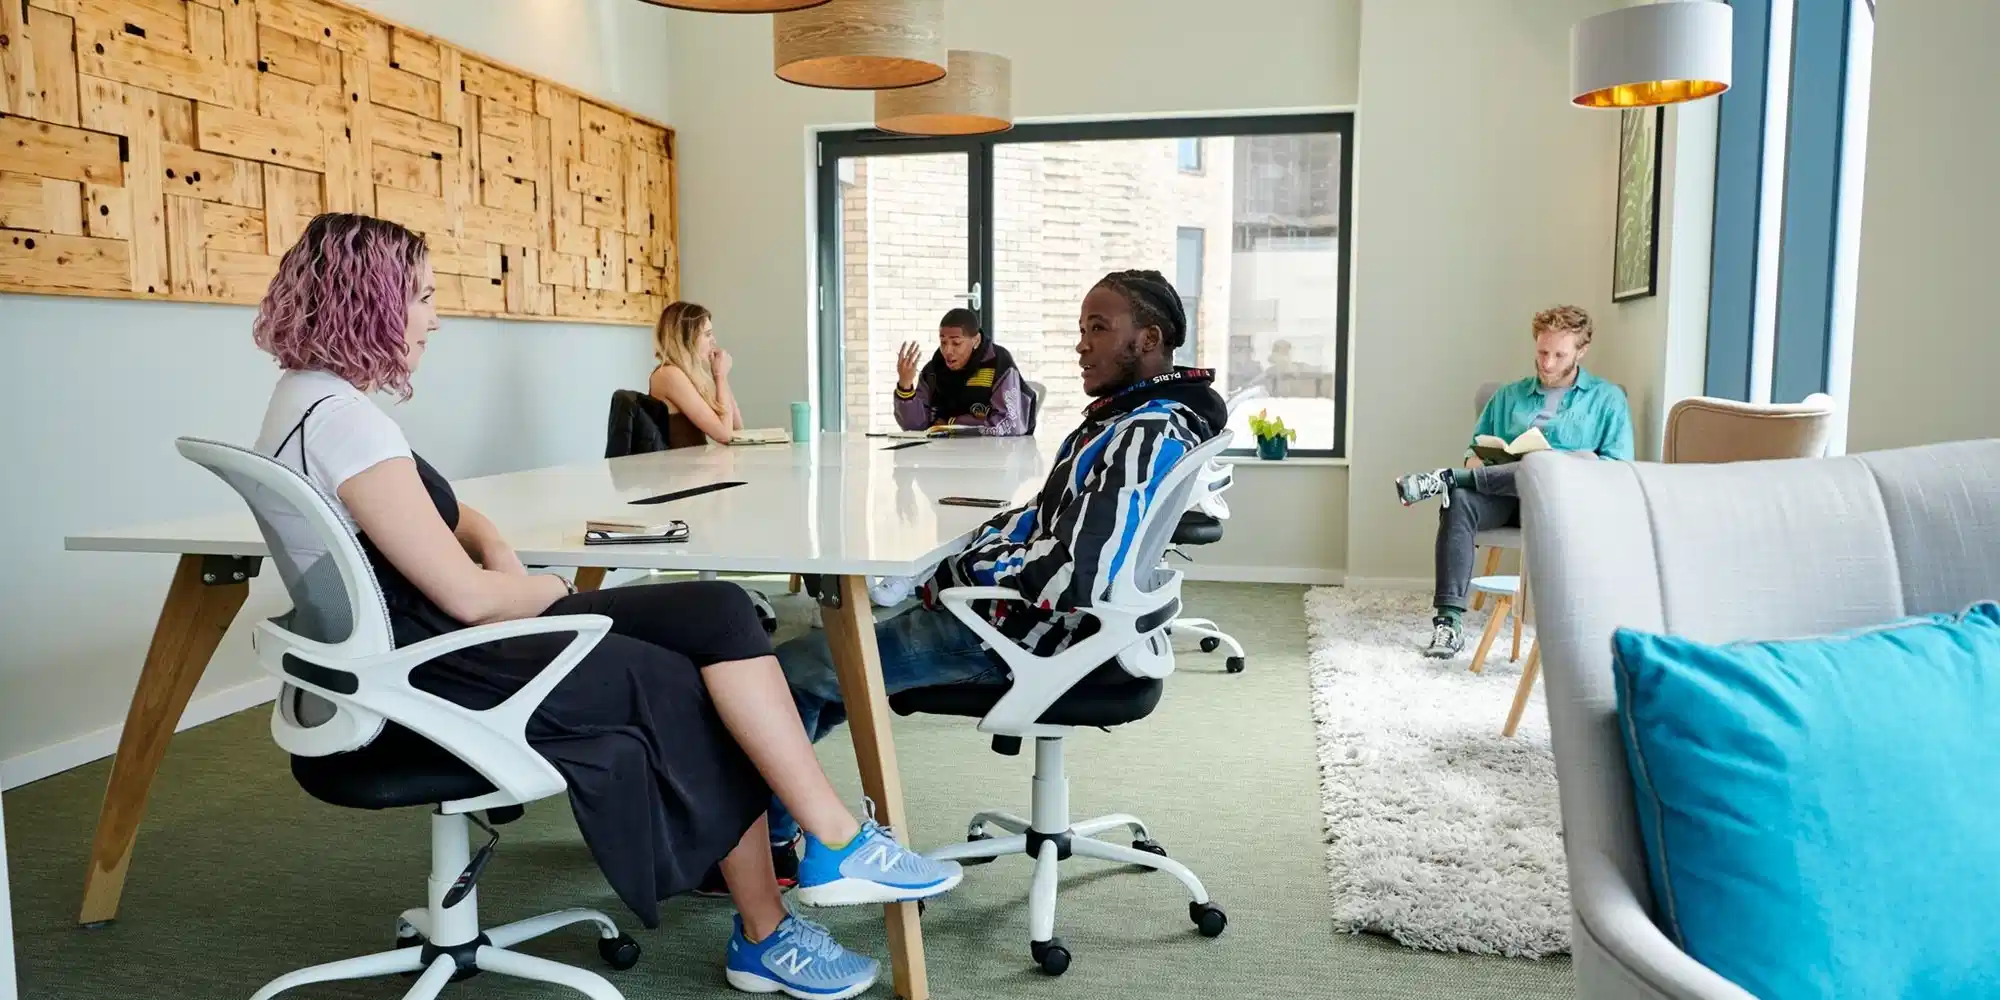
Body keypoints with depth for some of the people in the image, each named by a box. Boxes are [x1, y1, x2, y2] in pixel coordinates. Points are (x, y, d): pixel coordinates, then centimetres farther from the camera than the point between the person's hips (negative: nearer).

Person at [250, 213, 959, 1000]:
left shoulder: (321, 399, 13)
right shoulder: (339, 416, -19)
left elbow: (452, 519, 23)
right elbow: (467, 595, -21)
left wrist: (510, 571, 2)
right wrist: (547, 590, -1)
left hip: (441, 644, 9)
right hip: (435, 675, -9)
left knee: (718, 617, -2)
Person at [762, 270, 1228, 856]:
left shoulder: (1144, 437, -24)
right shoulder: (1139, 418, 7)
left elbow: (1076, 577, -33)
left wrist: (966, 568, -18)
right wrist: (967, 549, 0)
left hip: (1020, 631, -11)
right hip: (1023, 611, 11)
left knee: (788, 670, 0)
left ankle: (763, 842, 22)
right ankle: (773, 826, 32)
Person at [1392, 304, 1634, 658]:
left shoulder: (1607, 398, 17)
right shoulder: (1509, 396, 27)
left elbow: (1619, 467, 7)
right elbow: (1476, 448, 24)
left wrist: (1588, 465, -14)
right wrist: (1476, 465, 0)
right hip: (1503, 497, 2)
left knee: (1579, 462, -38)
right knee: (1459, 502, -34)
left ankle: (1448, 478, -37)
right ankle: (1448, 622, -39)